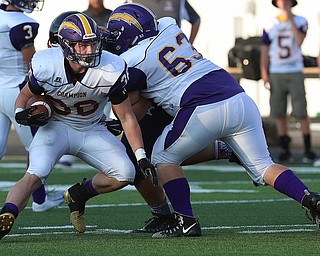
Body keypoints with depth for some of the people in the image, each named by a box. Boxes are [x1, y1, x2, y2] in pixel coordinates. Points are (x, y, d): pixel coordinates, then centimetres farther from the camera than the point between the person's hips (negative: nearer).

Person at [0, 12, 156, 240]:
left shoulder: (111, 71, -22)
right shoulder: (46, 66, -22)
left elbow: (127, 118, -11)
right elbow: (25, 95, 0)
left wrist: (141, 157, -17)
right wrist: (21, 114, -24)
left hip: (92, 131, 2)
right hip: (55, 127, -2)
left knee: (125, 174, -17)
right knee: (35, 174, -29)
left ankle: (78, 195, 7)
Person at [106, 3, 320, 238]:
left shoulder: (132, 62, 2)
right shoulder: (168, 27, 19)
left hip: (205, 110, -6)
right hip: (241, 101, 6)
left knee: (164, 157, 14)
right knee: (262, 166, 13)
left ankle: (186, 221, 5)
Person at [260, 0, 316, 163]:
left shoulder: (300, 21, 3)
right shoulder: (271, 25, 7)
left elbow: (299, 41, -15)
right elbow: (265, 52, 8)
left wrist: (290, 20, -13)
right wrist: (264, 75, 0)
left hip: (295, 72, -2)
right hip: (276, 74, 2)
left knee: (301, 113, -6)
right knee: (279, 113, 2)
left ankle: (308, 149, 1)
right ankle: (285, 149, 8)